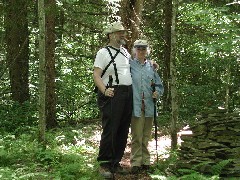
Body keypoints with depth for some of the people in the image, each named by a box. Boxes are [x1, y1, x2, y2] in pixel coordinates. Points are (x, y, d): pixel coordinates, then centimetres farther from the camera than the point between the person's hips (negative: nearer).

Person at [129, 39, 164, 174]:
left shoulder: (151, 66, 11)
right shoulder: (130, 65, 1)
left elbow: (159, 85, 15)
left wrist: (157, 93, -4)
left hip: (149, 106, 4)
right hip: (136, 106, -3)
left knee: (146, 136, 12)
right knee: (137, 136, -2)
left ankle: (145, 161, 21)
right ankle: (136, 162, 6)